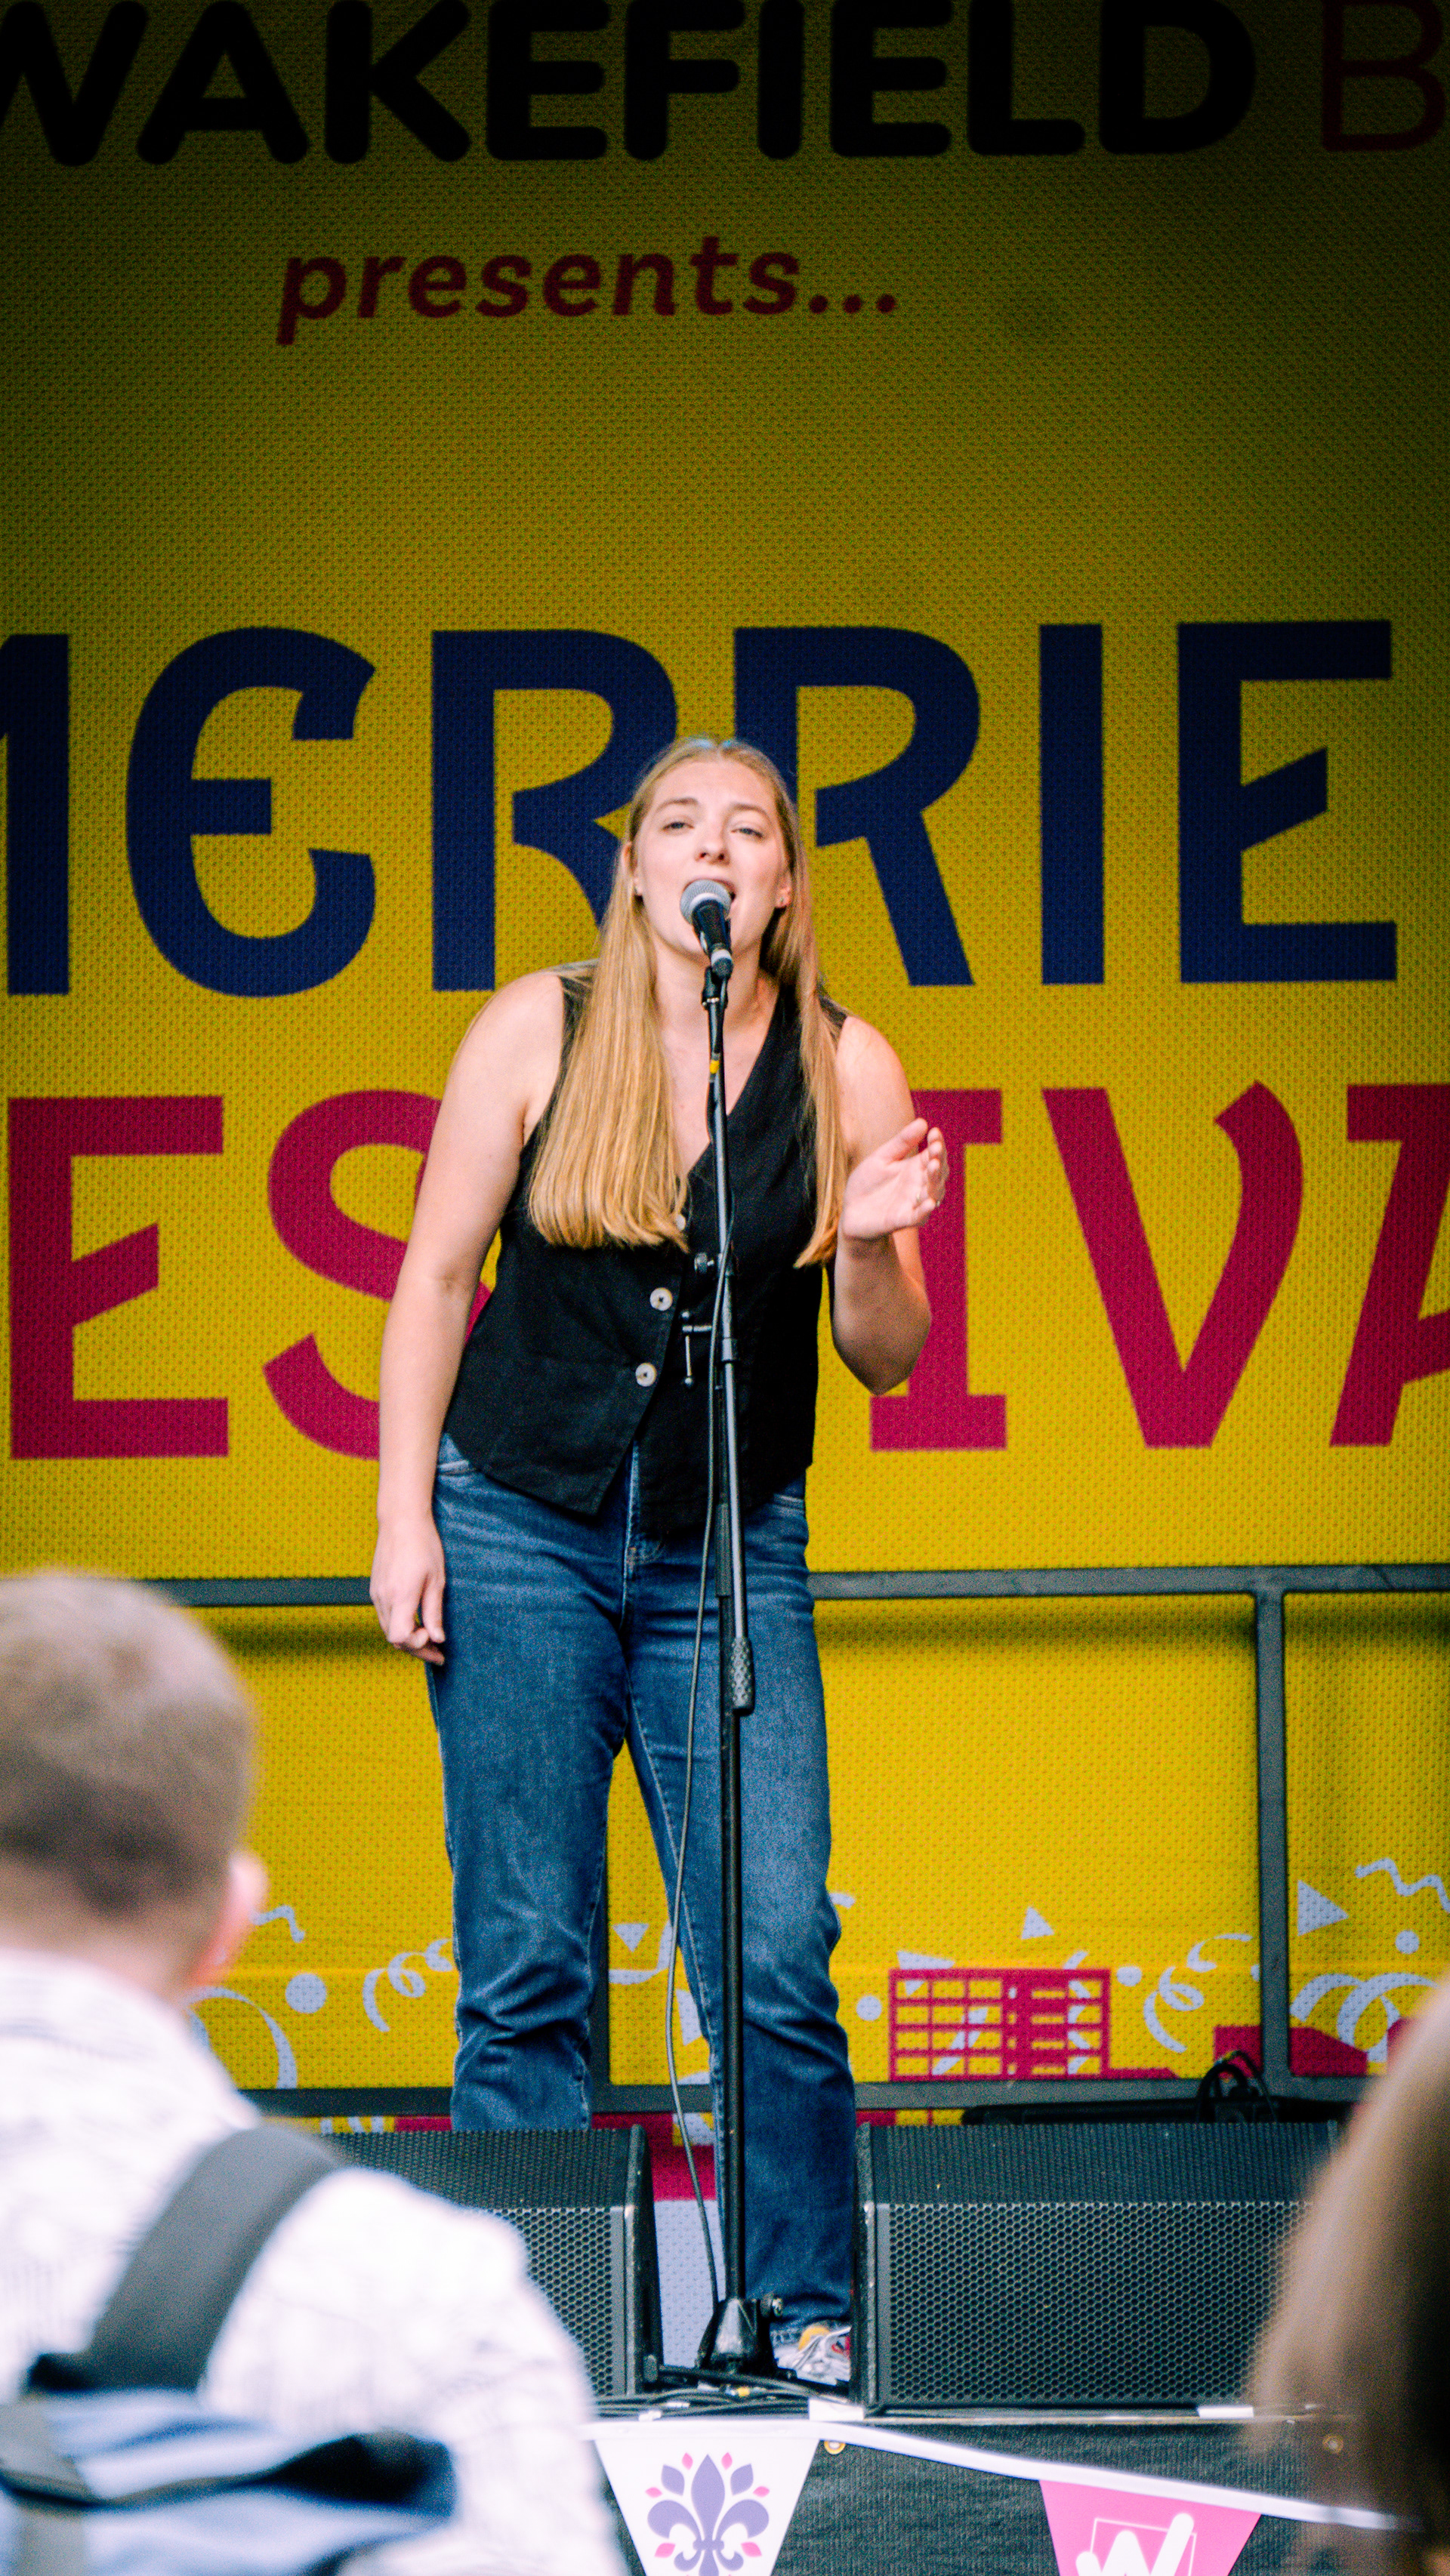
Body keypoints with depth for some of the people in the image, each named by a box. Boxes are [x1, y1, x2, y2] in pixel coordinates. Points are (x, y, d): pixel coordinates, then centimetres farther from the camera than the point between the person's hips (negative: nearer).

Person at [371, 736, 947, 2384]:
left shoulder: (846, 1069, 1)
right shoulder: (539, 1030, -1)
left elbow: (888, 1362, 4)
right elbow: (435, 1278, 4)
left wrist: (872, 1246, -17)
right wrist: (407, 1515, -2)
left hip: (733, 1556, 1)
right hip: (522, 1531, -1)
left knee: (776, 1960, -8)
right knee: (525, 1967, 1)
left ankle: (807, 2308, 4)